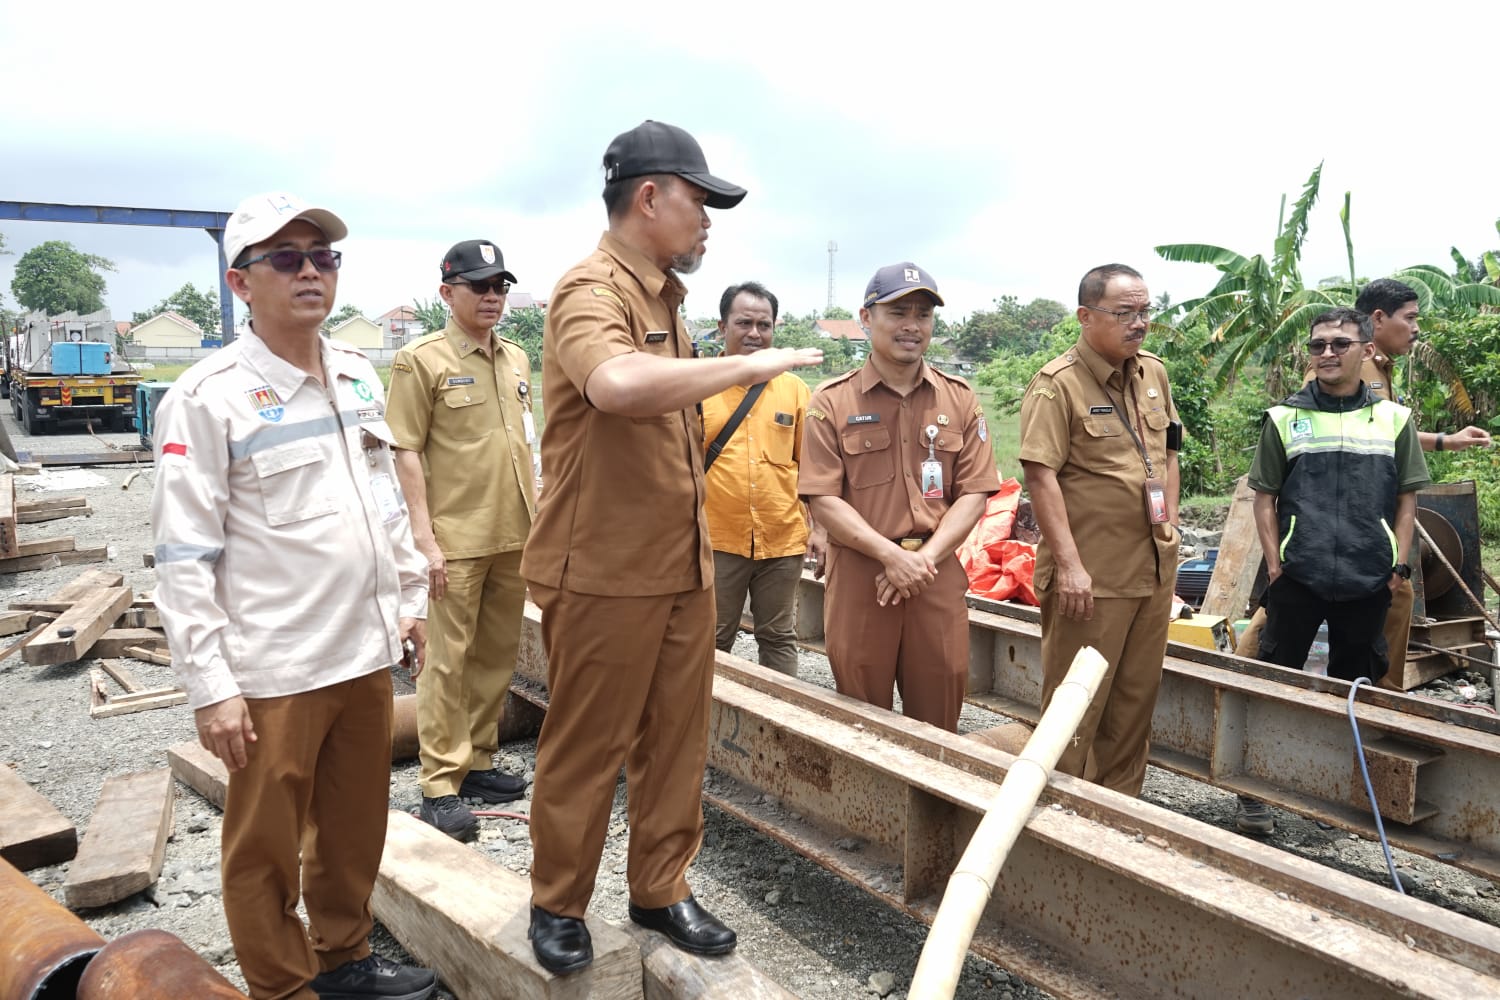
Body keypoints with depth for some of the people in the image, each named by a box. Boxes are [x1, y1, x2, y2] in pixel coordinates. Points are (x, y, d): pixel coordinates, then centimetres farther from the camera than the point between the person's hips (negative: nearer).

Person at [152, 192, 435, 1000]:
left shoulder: (359, 377, 8)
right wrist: (210, 686, -13)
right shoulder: (208, 397, -10)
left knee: (356, 826, 18)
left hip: (366, 652, 6)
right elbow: (185, 558, -12)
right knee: (267, 848, 10)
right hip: (273, 671, -6)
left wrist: (410, 598, 17)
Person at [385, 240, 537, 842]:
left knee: (498, 656, 13)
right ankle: (441, 784, 10)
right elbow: (406, 452, -9)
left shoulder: (516, 359, 13)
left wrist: (537, 516, 15)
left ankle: (478, 762, 28)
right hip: (457, 539, -6)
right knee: (449, 661, 0)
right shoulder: (422, 360, -6)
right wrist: (424, 536, -15)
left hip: (514, 536, 7)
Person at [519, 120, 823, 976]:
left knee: (677, 741, 15)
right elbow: (619, 384, -40)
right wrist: (748, 366, -28)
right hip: (604, 575, -8)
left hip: (684, 568, 8)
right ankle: (557, 904, 27)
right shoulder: (592, 290, -15)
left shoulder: (665, 298, 14)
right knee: (586, 748, 7)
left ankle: (662, 890, 32)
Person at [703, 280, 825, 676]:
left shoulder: (794, 389, 6)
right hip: (716, 540, -2)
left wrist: (818, 528, 6)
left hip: (783, 540, 2)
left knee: (779, 639, 15)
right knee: (713, 641, 10)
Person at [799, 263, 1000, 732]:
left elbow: (974, 494, 3)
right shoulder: (831, 402, -1)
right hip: (858, 576, -2)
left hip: (938, 575, 2)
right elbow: (823, 499, -6)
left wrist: (924, 558, -11)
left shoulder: (959, 399, 7)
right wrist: (892, 555, -16)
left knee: (937, 725, 11)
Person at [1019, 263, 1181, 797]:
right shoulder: (1058, 384, -13)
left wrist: (1170, 518, 12)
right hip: (1091, 573, -7)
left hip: (1154, 567, 8)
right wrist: (1069, 565, -22)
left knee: (1137, 694, 16)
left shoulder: (1153, 372, 10)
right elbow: (1040, 475, -19)